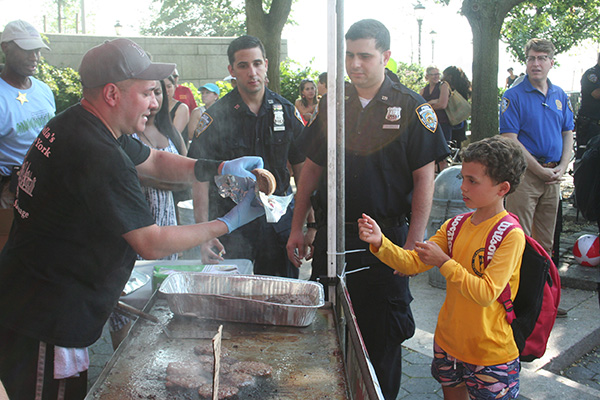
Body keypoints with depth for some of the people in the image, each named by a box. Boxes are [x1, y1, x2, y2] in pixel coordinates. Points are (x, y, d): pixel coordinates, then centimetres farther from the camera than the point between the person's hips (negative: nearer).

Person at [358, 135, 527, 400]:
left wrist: (444, 262, -27)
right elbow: (413, 263, -3)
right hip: (447, 343, 6)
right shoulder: (455, 226, 2)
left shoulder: (510, 236, -19)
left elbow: (486, 294, -26)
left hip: (489, 354, -6)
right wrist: (380, 242, -18)